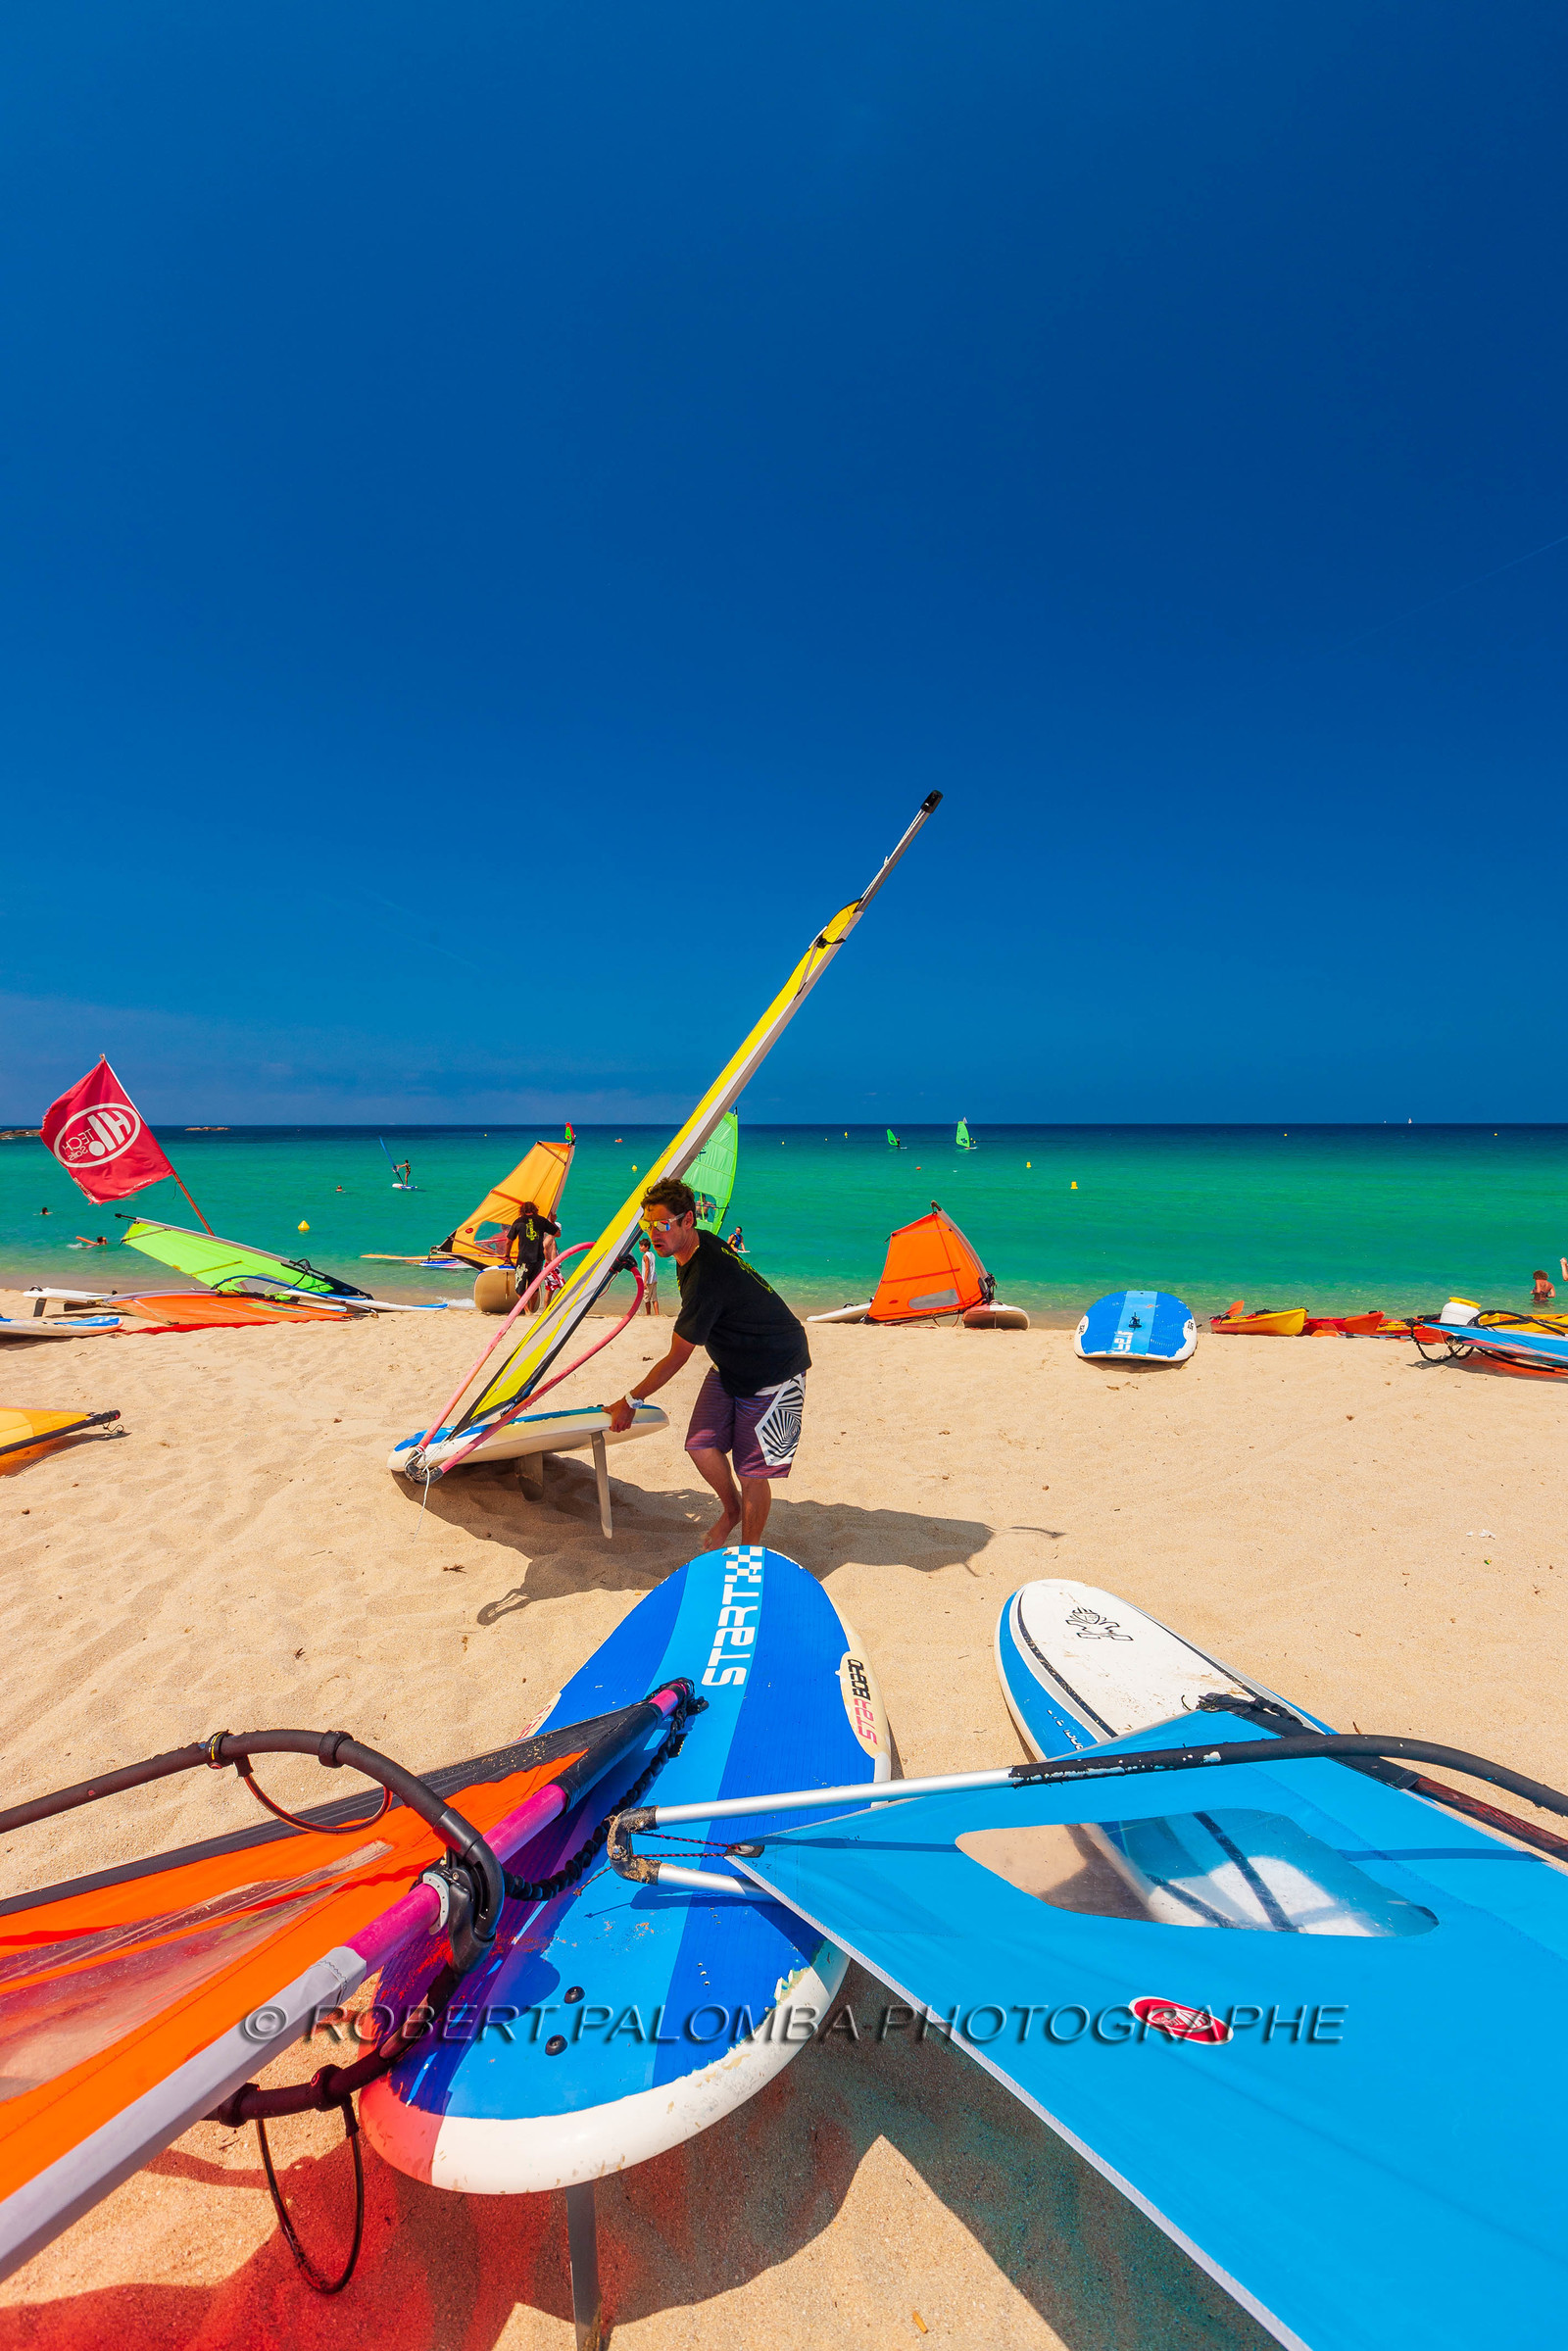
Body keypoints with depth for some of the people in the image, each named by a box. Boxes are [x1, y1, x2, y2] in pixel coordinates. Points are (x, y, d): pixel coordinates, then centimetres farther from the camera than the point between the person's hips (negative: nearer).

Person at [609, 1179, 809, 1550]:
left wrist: (631, 1401, -8)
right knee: (701, 1444, -1)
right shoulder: (700, 1243, -2)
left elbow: (677, 1357, -21)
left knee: (751, 1470, -4)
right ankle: (731, 1508, 27)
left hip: (774, 1369, -9)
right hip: (731, 1362, 9)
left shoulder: (705, 1276, -32)